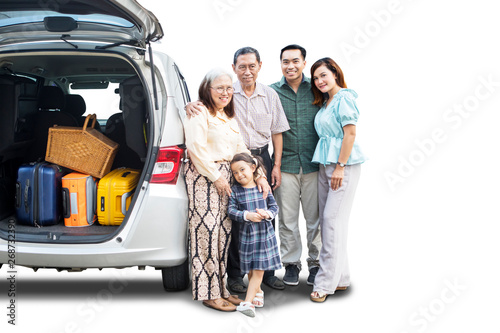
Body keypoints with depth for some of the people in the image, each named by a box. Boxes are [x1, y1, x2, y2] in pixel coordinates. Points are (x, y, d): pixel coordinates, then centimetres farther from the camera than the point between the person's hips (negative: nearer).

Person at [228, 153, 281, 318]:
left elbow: (274, 206, 2)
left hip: (265, 233, 0)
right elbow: (231, 211, -9)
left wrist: (267, 213, -19)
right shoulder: (235, 191, -3)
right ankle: (258, 292, 35)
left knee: (259, 269, -4)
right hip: (246, 233, 1)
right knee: (250, 269, 11)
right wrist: (247, 215, -22)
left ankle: (248, 302, -3)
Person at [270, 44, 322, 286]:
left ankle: (316, 263, 21)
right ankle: (291, 263, 20)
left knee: (315, 217, 7)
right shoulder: (272, 92, 4)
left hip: (314, 164, 0)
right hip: (285, 164, 0)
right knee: (287, 218, 6)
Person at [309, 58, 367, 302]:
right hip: (325, 164, 9)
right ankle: (340, 278, 16)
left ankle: (326, 282, -5)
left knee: (333, 219, -10)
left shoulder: (344, 97, -9)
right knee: (326, 219, 8)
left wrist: (340, 167, -18)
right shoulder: (325, 102, 17)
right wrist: (328, 167, 12)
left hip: (344, 164, -9)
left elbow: (350, 133, -15)